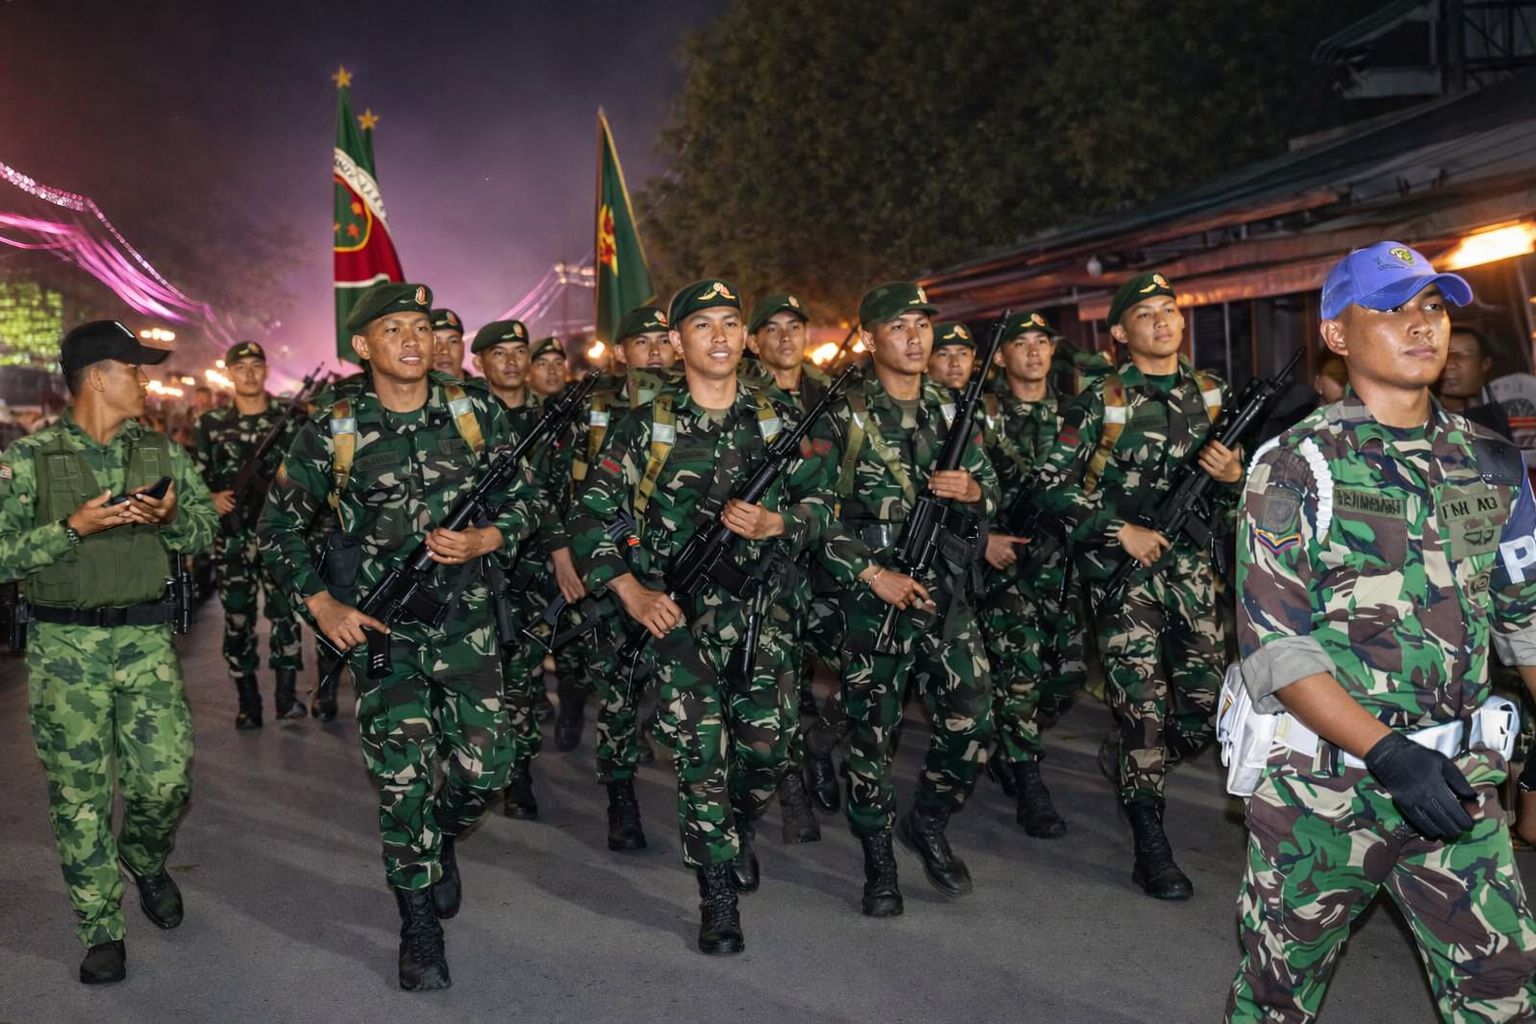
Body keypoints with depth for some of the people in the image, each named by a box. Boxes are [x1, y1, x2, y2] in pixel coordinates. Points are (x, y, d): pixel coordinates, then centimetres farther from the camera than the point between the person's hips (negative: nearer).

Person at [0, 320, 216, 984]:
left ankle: (146, 863, 32)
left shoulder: (163, 452, 6)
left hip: (146, 641, 2)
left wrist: (171, 519, -13)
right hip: (64, 649, -2)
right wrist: (74, 527, -18)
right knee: (79, 793, 4)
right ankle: (99, 930, 18)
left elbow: (206, 531, 8)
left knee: (166, 780, -2)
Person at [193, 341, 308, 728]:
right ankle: (247, 702, 13)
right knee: (237, 616, 5)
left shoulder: (289, 419, 5)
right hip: (232, 536, 2)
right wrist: (211, 498, -7)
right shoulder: (210, 424, 8)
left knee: (284, 609, -5)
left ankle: (287, 693, 4)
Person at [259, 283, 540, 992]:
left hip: (463, 613, 2)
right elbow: (278, 523, 3)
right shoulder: (335, 430, -4)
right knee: (404, 774, -3)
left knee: (485, 764, 1)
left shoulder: (475, 410, 0)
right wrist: (322, 605, -6)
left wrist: (485, 540, -13)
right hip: (380, 619, -2)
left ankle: (442, 843, 37)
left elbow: (526, 496, 6)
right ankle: (418, 928, 15)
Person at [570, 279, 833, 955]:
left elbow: (819, 505, 9)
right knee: (701, 755, -4)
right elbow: (592, 515, 0)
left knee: (768, 747, 1)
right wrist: (633, 593, -10)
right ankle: (718, 900, 11)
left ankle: (738, 830, 35)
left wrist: (775, 523, -12)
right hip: (676, 611, -2)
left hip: (757, 606, 3)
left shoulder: (777, 422, 8)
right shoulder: (646, 426, 0)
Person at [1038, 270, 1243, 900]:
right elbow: (1054, 486, -5)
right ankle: (1151, 848, 5)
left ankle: (1125, 764, 35)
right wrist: (1122, 531, -13)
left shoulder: (1213, 395, 10)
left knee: (1206, 702, 5)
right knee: (1143, 701, -6)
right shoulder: (1101, 402, -3)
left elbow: (1229, 508, 19)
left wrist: (1231, 479, -5)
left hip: (1190, 564, 5)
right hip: (1121, 565, -4)